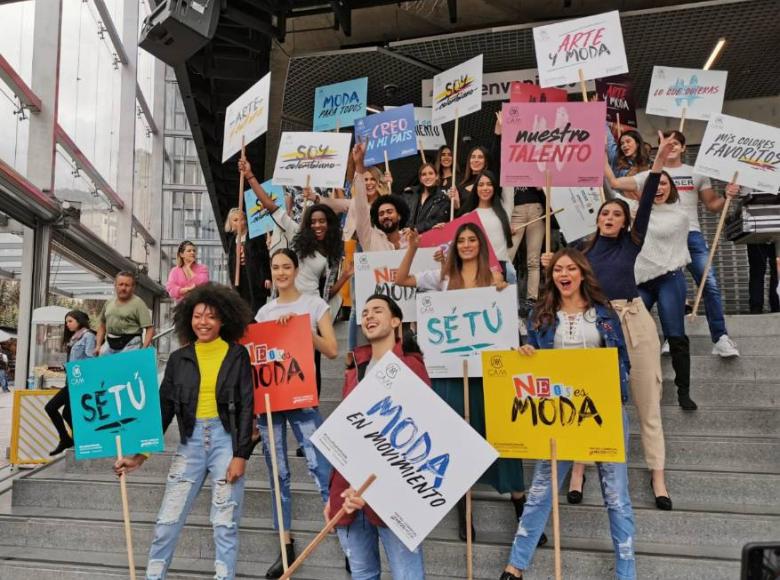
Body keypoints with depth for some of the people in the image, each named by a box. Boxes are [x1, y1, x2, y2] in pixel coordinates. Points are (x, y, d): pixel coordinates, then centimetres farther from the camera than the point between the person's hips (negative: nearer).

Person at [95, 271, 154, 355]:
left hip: (130, 345, -6)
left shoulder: (138, 303, -4)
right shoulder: (108, 303, 14)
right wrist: (98, 345, 15)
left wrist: (144, 349, -20)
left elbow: (150, 329, -10)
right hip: (109, 344, 6)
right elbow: (102, 327, 25)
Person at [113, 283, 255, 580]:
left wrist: (241, 455, -9)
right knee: (168, 520, 5)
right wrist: (141, 452, 5)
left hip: (226, 440, -2)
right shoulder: (179, 358, 7)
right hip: (191, 442, 3)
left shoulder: (237, 355, 0)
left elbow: (246, 407, -2)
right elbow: (164, 408, 9)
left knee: (225, 524, 2)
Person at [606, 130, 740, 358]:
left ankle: (720, 338, -8)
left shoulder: (696, 174, 15)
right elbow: (614, 183, 5)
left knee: (709, 283, -11)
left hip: (691, 235, 0)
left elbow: (712, 206, 15)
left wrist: (727, 196, -4)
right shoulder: (650, 175, 13)